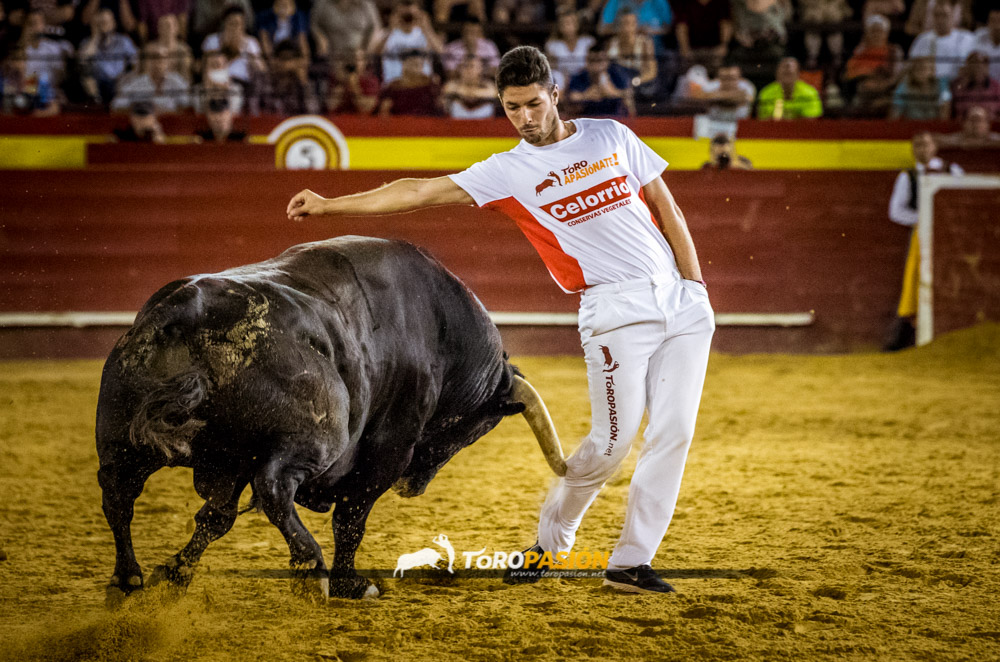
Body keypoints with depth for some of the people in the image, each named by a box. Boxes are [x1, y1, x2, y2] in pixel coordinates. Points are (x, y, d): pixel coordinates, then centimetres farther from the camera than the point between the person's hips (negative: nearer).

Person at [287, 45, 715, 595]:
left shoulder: (611, 136, 9)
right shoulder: (508, 172, 0)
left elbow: (667, 210, 13)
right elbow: (421, 193, -4)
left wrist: (696, 291, 6)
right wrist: (330, 205, -10)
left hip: (679, 301, 3)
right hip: (615, 311, -3)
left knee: (672, 435, -3)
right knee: (611, 440, -11)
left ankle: (630, 564, 4)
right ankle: (548, 543, 12)